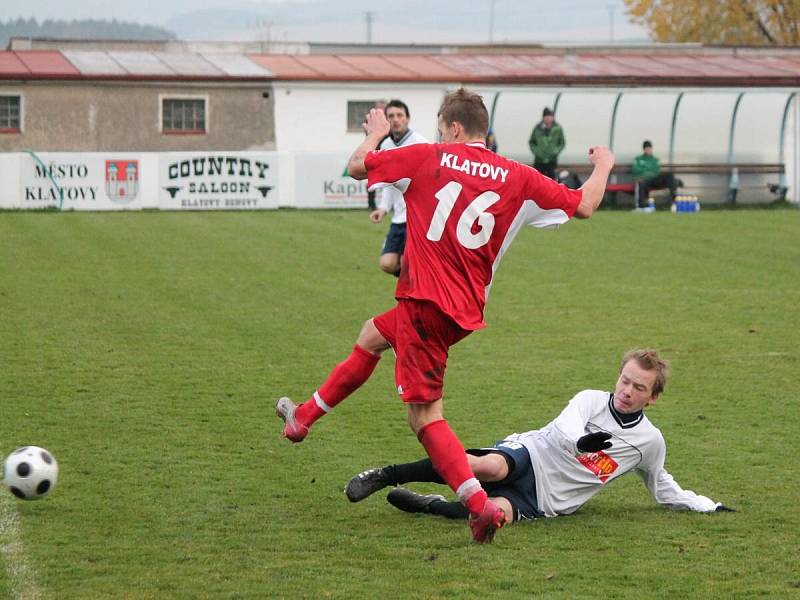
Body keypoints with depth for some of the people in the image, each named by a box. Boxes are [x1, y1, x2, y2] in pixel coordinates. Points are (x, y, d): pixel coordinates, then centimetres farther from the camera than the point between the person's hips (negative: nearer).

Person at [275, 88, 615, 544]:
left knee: (426, 416, -6)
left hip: (425, 301, -6)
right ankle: (305, 417, 40)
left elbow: (357, 166, 8)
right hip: (467, 311, 6)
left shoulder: (427, 158, -3)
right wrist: (603, 166, 28)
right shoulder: (517, 177, 4)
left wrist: (376, 133, 30)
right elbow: (583, 206, 7)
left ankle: (480, 505, -19)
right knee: (371, 336, 29)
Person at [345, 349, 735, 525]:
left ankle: (429, 505, -14)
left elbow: (666, 492, 24)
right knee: (489, 466, -38)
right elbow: (564, 429, -15)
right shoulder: (592, 400, 4)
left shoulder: (650, 442, 11)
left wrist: (710, 508, 14)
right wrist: (582, 442, -38)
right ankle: (386, 477, -25)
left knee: (497, 513, -35)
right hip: (527, 455, -1)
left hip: (542, 501, 1)